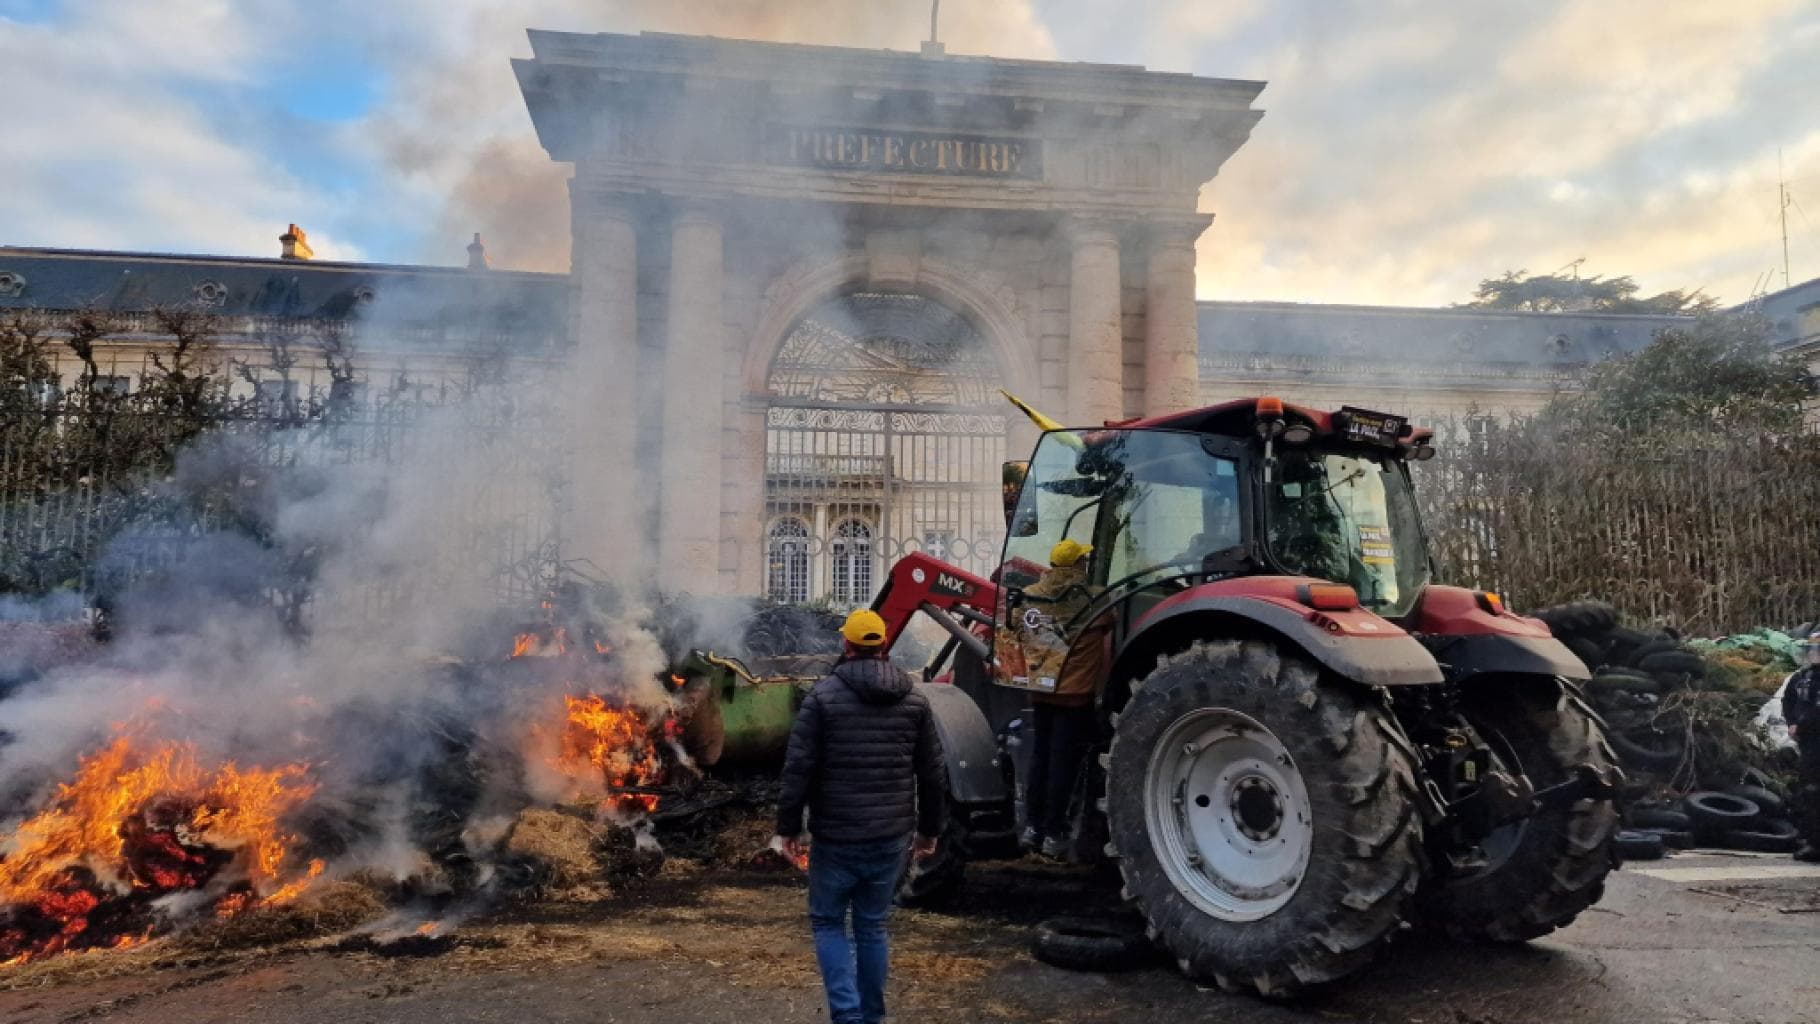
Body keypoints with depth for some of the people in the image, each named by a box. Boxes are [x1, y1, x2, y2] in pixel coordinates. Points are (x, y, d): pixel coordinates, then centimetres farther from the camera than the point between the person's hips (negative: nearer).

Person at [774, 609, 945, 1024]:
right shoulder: (914, 699, 4)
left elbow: (799, 767, -10)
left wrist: (788, 826, -2)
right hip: (891, 835, 3)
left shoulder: (824, 695, -7)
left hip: (836, 835, -3)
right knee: (872, 926, 17)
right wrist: (929, 828, 16)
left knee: (828, 922, 12)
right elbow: (931, 772, 7)